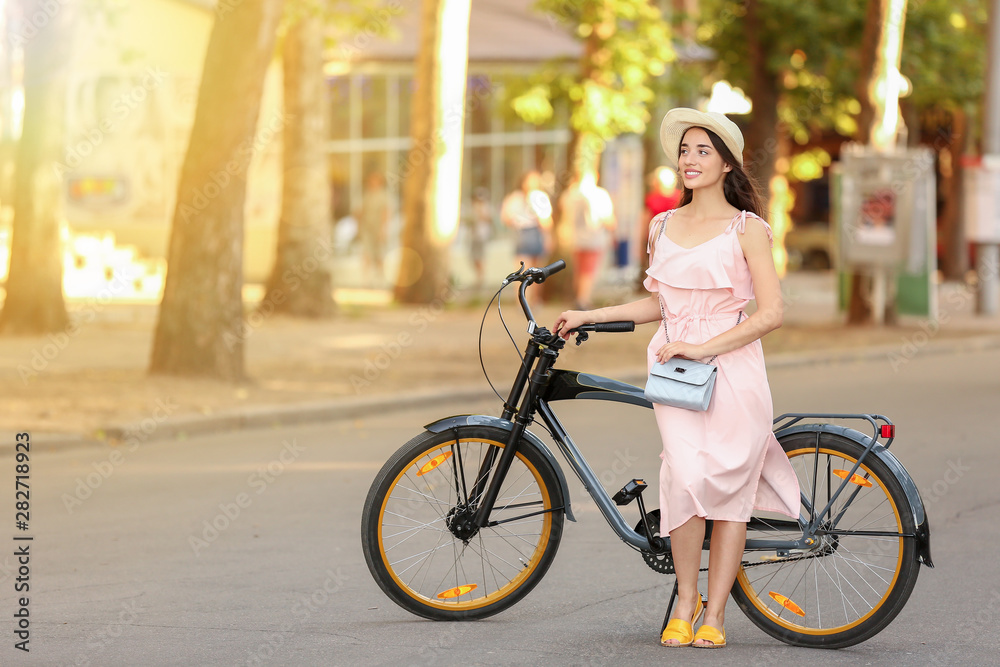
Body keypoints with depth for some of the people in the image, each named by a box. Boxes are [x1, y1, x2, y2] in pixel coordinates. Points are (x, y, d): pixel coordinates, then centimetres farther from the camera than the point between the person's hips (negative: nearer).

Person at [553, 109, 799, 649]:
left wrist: (703, 348, -13)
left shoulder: (748, 229, -1)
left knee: (727, 484, -2)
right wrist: (586, 316, 16)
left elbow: (770, 313, -7)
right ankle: (684, 602, -3)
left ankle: (714, 614, 6)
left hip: (731, 367, -2)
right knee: (686, 475, -16)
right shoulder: (663, 227, 13)